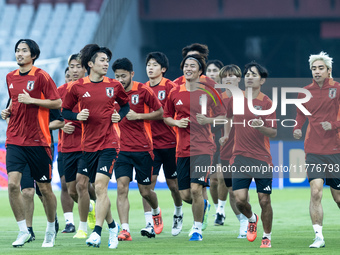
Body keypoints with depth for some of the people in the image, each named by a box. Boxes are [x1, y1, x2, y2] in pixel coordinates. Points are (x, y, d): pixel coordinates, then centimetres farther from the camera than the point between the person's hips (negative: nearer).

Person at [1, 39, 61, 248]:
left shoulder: (41, 76, -7)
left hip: (38, 141, -4)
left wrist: (32, 100, -16)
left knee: (45, 188, 5)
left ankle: (51, 229, 25)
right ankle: (23, 231, -2)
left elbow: (58, 103, -9)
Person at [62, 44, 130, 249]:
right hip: (89, 145, 2)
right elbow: (65, 111, 9)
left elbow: (125, 104, 19)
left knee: (100, 185, -17)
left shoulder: (114, 86, 3)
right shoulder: (78, 87, 1)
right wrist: (78, 116, -10)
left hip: (109, 143, -2)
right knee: (100, 190, 10)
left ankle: (97, 232, -19)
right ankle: (112, 226, 29)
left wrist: (120, 116, 0)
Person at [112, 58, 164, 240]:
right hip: (121, 148, 2)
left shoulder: (143, 91, -4)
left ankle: (156, 212, 40)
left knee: (145, 191, 7)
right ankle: (125, 230, -16)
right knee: (122, 187, -14)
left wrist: (138, 116, -12)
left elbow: (160, 113, 1)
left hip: (142, 148, -2)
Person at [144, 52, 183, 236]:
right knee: (148, 182, -9)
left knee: (173, 183, 9)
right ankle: (149, 222, -9)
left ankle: (178, 214, 35)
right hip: (149, 143, 3)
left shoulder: (170, 87, -6)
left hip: (168, 142, -3)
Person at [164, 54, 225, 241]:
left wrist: (208, 120, -15)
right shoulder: (175, 93, 8)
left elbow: (222, 117, 5)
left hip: (203, 147, -3)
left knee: (196, 189, -16)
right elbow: (166, 117, 17)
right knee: (185, 194, 2)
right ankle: (202, 204, 38)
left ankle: (197, 228, 1)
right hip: (182, 149, 4)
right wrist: (176, 122, -4)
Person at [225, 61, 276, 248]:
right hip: (240, 156, 2)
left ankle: (267, 237, 16)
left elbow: (273, 133, -4)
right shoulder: (236, 99, 6)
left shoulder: (266, 102, -2)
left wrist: (261, 127, -22)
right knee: (239, 199, -9)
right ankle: (251, 219, 24)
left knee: (264, 200, -1)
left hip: (262, 158, -2)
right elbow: (228, 117, 25)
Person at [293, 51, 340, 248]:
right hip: (313, 151, 1)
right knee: (316, 191, -15)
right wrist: (297, 129, 0)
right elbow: (301, 114, 18)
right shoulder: (305, 92, 5)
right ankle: (319, 236, -13)